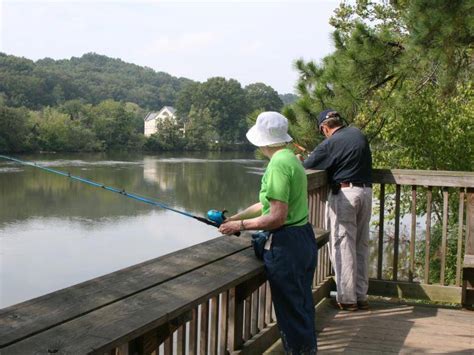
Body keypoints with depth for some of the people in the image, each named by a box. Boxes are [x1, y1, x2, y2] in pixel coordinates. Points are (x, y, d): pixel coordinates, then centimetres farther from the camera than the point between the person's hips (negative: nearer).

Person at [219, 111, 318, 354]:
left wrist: (240, 225, -11)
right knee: (303, 307, 19)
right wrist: (235, 217, 17)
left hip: (286, 245, -10)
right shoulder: (292, 158, 12)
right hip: (305, 240, 10)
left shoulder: (278, 164, -18)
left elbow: (277, 217, -22)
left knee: (291, 312, 1)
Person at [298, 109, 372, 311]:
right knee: (361, 246, 12)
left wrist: (298, 160, 22)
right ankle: (361, 296, 18)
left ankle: (347, 298, 3)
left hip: (344, 193, -6)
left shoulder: (329, 144, -8)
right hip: (366, 191, 7)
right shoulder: (358, 134, 10)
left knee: (343, 247, 0)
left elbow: (306, 166, -1)